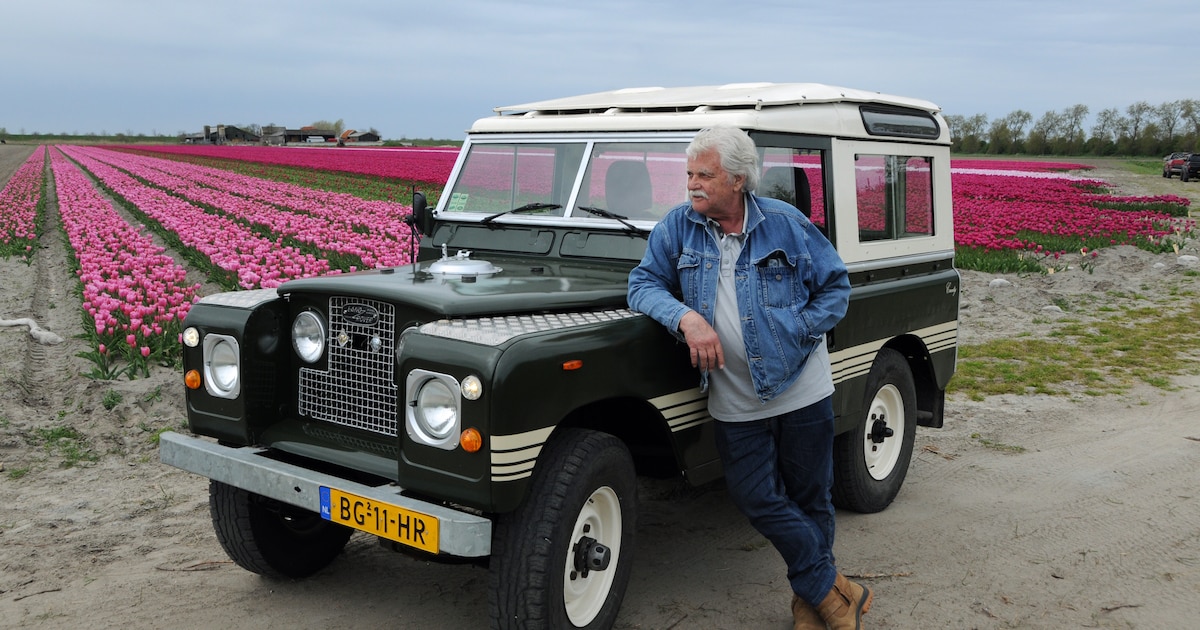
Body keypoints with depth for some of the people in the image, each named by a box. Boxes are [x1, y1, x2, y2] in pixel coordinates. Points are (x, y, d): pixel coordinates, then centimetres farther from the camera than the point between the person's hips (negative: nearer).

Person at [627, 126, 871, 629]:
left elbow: (836, 285, 1)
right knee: (756, 498, 1)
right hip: (736, 402, 2)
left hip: (801, 388, -1)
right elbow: (643, 283, -5)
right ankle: (832, 588, 21)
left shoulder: (784, 224, -6)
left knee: (809, 497, 10)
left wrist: (795, 333, -11)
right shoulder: (678, 226, -1)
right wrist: (686, 317, -23)